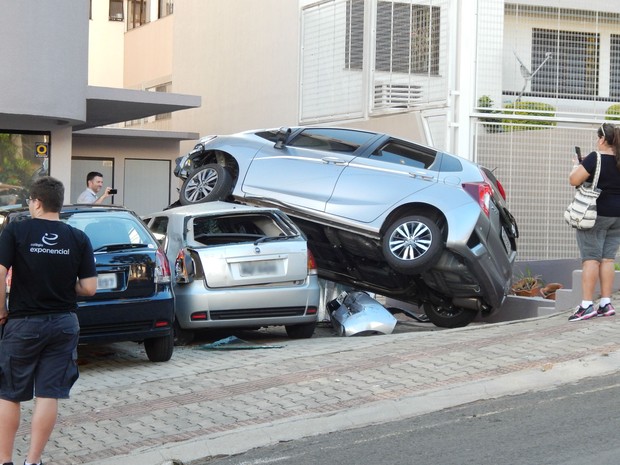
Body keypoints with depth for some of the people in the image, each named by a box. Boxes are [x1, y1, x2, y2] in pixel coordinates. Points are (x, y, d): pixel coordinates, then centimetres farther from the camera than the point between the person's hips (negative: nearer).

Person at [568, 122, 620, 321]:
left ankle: (587, 305, -11)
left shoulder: (595, 159, -14)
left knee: (591, 258, -6)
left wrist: (577, 168, 3)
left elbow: (574, 180, -16)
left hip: (595, 215, -6)